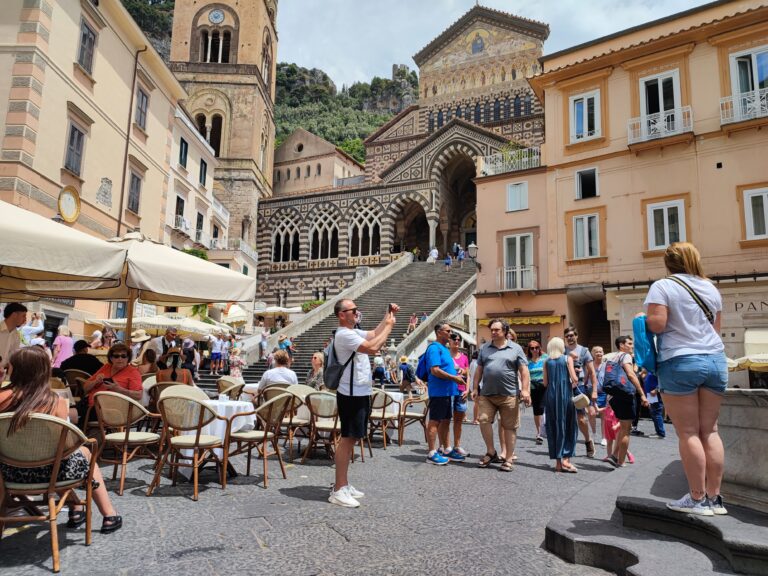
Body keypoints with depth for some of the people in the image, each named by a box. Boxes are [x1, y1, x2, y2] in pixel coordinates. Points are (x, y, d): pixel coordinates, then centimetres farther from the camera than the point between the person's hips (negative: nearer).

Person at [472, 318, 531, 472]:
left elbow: (524, 370, 0)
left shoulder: (515, 348, 3)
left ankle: (508, 459, 15)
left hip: (509, 395, -2)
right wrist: (475, 388, 9)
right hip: (487, 394, 3)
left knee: (509, 427, 4)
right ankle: (491, 452, 12)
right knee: (484, 420, -7)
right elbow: (479, 370, 14)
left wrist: (525, 390, -8)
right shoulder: (485, 348, 12)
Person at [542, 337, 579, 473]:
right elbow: (574, 379, -9)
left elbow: (545, 383, 2)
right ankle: (566, 458, -5)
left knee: (553, 427, 7)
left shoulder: (547, 361, 6)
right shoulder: (567, 358, 0)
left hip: (551, 396, 2)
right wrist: (572, 385, 12)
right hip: (565, 395, -2)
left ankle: (558, 462, 10)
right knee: (568, 426, 6)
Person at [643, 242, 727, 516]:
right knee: (710, 430, 9)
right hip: (715, 360, 6)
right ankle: (714, 498, 15)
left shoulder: (663, 286, -6)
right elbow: (716, 328, 17)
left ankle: (697, 499, 6)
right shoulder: (710, 287, 12)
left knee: (688, 432, 0)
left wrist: (643, 318, 3)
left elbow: (656, 324, -17)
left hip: (680, 362, -6)